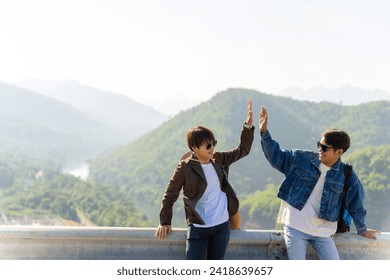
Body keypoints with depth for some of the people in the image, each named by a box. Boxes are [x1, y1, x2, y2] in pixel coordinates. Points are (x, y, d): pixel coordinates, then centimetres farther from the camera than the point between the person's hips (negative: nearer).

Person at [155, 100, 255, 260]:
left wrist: (248, 126, -3)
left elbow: (242, 150, 10)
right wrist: (165, 222, -3)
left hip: (221, 226, 5)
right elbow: (170, 195, -3)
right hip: (198, 227, -4)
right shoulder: (185, 167, -11)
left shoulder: (219, 159, 2)